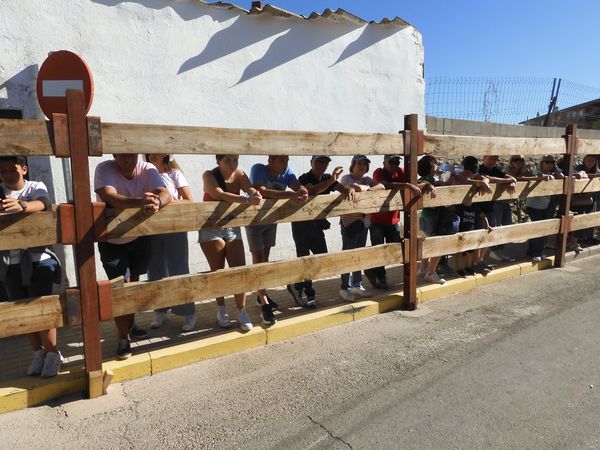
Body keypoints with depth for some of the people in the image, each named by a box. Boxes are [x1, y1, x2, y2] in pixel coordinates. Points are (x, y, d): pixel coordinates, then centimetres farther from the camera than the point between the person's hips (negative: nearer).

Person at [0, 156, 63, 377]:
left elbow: (43, 203, -27)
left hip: (37, 259, -4)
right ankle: (38, 352, 27)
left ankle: (52, 353, 14)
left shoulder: (36, 187, -5)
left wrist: (22, 205, -49)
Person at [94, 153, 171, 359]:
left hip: (139, 237, 3)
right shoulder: (104, 169, -23)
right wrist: (141, 201, -58)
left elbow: (165, 193, -32)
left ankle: (130, 324, 42)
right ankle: (123, 337, 13)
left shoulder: (148, 170, -16)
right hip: (112, 241, -3)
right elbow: (110, 198, -41)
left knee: (134, 282, 20)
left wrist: (157, 202, -57)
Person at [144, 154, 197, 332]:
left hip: (175, 229, -3)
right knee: (155, 272, 8)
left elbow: (190, 201, -6)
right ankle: (160, 311, 24)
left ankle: (188, 313, 12)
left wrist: (170, 202, -19)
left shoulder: (174, 173, -3)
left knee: (178, 271, 1)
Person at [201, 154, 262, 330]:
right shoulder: (209, 175, -17)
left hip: (233, 228, 3)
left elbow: (250, 189, -21)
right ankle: (221, 309, 24)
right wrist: (246, 200, -50)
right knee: (218, 271, 5)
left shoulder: (239, 174, -4)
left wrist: (256, 194, -47)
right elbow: (219, 194, -36)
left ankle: (242, 311, 11)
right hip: (211, 230, -3)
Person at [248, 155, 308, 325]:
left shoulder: (286, 171, -14)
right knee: (258, 259, -7)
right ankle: (264, 304, -5)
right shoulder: (258, 169, -28)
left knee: (265, 258, 16)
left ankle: (261, 295, 31)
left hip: (272, 220, 6)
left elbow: (298, 186, -22)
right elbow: (261, 191, -43)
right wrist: (289, 195, -52)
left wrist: (303, 192, -47)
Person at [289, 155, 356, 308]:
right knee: (304, 257, -7)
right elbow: (312, 190, -37)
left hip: (317, 224, 7)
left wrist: (350, 190, -30)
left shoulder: (327, 178, 4)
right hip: (301, 224, -7)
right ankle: (307, 292, 13)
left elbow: (343, 188, -6)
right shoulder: (304, 178, -16)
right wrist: (331, 180, -48)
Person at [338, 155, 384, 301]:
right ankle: (345, 288, 9)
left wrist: (367, 189, -18)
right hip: (349, 222, -7)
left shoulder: (366, 179, 11)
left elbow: (381, 186, -5)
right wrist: (367, 187, -13)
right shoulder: (346, 178, -8)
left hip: (363, 222, 7)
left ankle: (357, 285, 27)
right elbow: (356, 187, -29)